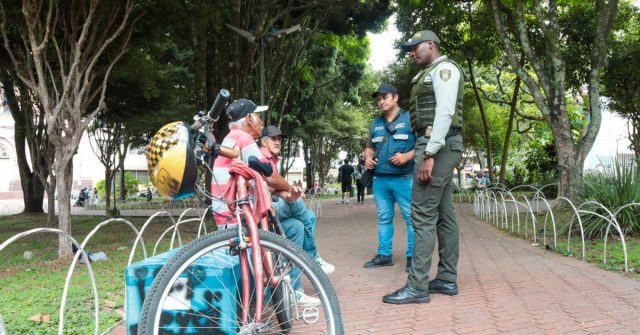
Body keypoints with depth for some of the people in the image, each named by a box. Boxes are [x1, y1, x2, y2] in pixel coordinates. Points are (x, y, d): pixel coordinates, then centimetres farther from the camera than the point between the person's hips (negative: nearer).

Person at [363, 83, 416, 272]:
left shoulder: (410, 118, 0)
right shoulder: (375, 123, 17)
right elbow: (370, 147, 26)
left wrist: (407, 156, -18)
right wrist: (368, 158, 4)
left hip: (404, 178, -5)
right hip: (380, 178, 5)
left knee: (411, 218, -4)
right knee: (384, 218, 9)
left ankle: (412, 256, 2)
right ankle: (384, 254, 16)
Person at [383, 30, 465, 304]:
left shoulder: (444, 68, -5)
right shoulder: (431, 74, 24)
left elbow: (445, 113, -18)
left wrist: (428, 153, -24)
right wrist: (427, 152, 11)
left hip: (438, 145, -10)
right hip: (438, 146, 10)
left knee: (423, 214, -12)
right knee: (443, 214, 9)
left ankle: (418, 287, -11)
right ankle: (447, 279, 15)